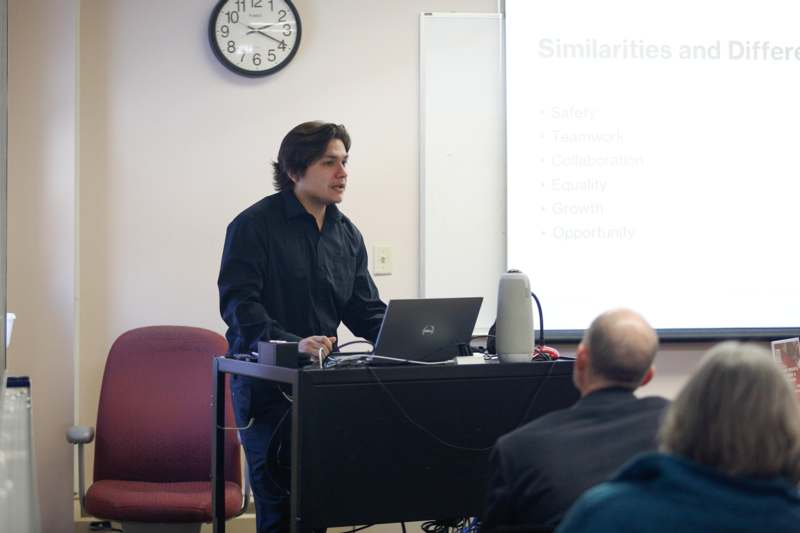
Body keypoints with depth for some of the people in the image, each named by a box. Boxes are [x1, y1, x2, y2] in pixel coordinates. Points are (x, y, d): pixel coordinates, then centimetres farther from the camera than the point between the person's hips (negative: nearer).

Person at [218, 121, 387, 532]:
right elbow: (238, 303, -16)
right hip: (266, 385, -5)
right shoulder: (254, 225, -6)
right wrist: (291, 343, -31)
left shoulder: (347, 235, 13)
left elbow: (366, 310, 14)